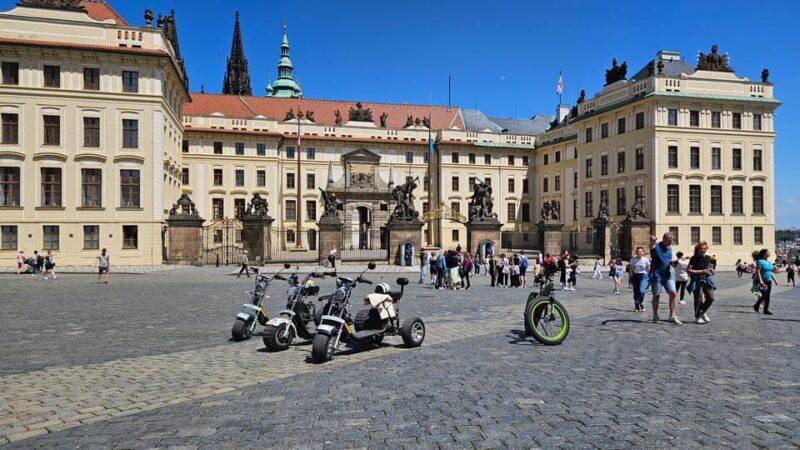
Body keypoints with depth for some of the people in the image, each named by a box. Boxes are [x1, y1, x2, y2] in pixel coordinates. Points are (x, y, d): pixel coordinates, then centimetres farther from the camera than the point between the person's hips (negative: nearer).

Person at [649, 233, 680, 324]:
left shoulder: (669, 248, 12)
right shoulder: (656, 246, -8)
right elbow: (651, 246, -34)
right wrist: (652, 241, -56)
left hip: (668, 275, 5)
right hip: (656, 275, -5)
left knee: (673, 293, -9)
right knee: (656, 296, 5)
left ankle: (672, 316, -1)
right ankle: (655, 316, 19)